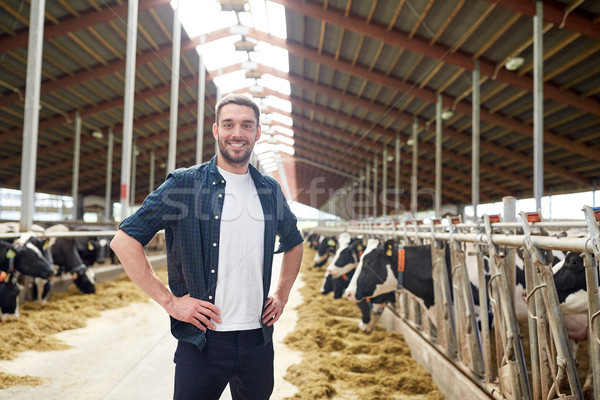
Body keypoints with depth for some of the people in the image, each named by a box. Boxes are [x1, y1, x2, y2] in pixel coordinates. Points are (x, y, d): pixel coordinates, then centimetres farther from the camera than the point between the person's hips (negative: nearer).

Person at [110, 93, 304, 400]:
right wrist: (168, 300, -12)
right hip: (203, 339, -3)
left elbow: (294, 243, 23)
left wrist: (282, 295, 12)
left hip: (258, 339, 4)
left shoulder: (270, 190, 6)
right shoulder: (184, 184, -6)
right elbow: (124, 241, -8)